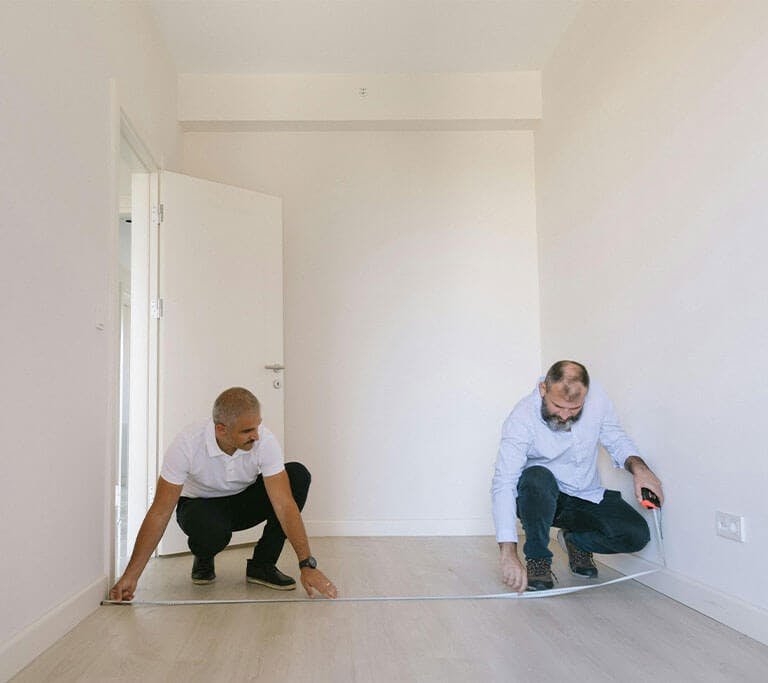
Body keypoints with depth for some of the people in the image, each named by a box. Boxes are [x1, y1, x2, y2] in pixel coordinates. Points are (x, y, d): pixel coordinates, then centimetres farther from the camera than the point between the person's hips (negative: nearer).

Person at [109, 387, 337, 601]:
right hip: (201, 504, -2)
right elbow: (160, 513, -28)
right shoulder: (187, 444, -32)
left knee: (298, 474, -26)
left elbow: (284, 504, -31)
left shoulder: (265, 441, -29)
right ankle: (203, 559, 1)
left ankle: (262, 564, -12)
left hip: (244, 500, 2)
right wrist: (131, 575, -31)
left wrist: (307, 565, -38)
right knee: (211, 532, -40)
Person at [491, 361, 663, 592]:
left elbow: (617, 440, 4)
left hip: (587, 498, 4)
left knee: (636, 535, -19)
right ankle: (537, 558, -14)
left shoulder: (597, 398, -13)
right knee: (537, 478, -37)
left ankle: (576, 541, 12)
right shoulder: (521, 419, -26)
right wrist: (509, 554, -41)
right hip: (540, 499, -4)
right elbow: (503, 486, -31)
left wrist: (638, 466, -20)